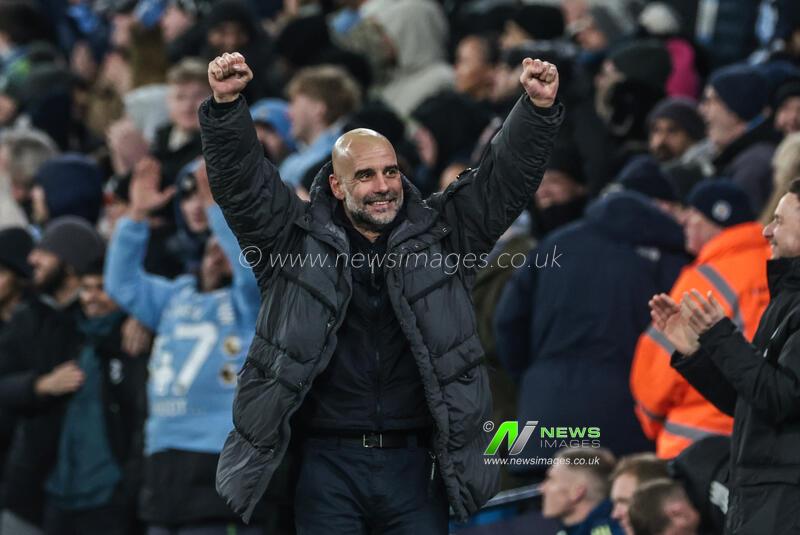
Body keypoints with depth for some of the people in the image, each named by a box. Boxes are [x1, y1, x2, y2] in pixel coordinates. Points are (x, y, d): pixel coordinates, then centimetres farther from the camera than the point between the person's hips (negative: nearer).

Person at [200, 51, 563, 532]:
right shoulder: (298, 241, 5)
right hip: (329, 461, -1)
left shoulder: (439, 236, 9)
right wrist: (226, 107, -19)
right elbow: (242, 180, -4)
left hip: (414, 463, 1)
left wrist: (540, 109, -12)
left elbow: (506, 177, 3)